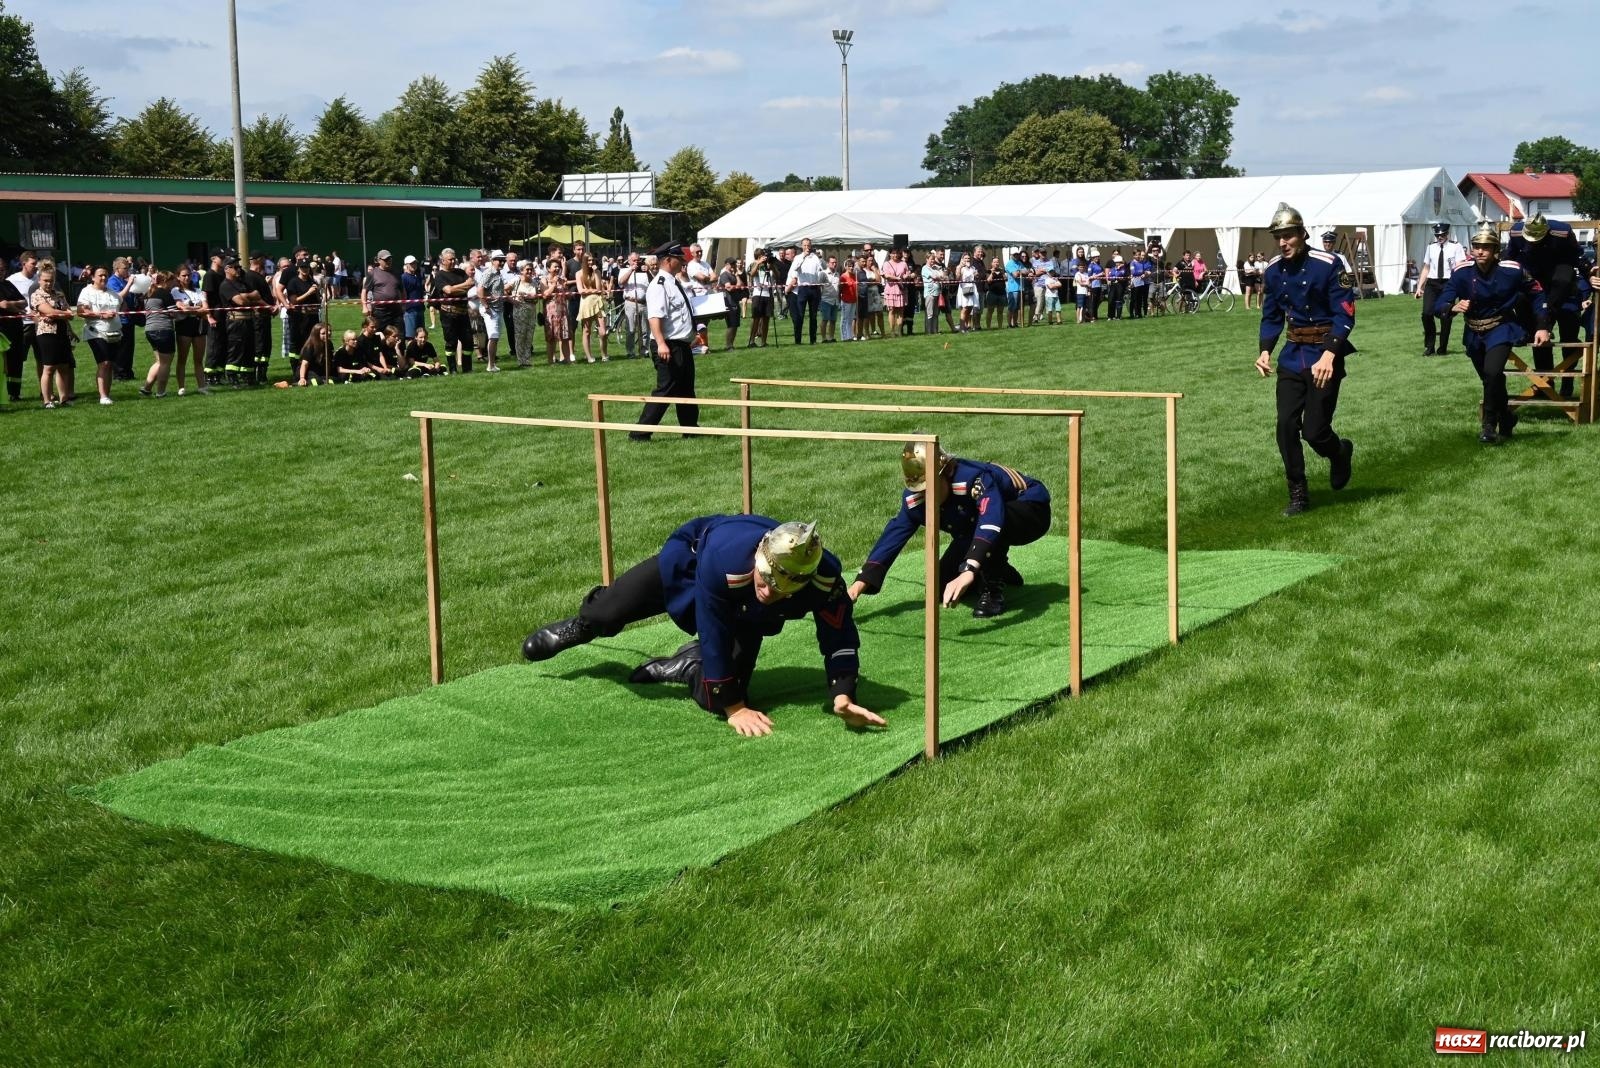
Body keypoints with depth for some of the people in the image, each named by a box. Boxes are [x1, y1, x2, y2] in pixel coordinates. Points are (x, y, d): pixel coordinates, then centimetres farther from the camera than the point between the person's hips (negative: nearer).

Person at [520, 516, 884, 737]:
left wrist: (843, 696, -44)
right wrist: (734, 708, -34)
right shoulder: (723, 559, -49)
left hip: (745, 614, 2)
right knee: (609, 612, 15)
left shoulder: (825, 579, -41)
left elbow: (839, 638, -28)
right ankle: (580, 627, 54)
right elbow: (713, 637, -39)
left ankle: (688, 666, 26)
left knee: (709, 693, -11)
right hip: (688, 559, -2)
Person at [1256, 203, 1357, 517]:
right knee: (1286, 426, -1)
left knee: (1314, 430, -7)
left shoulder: (1328, 265, -13)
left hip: (1324, 355, -5)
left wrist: (1328, 355, -26)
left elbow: (1345, 315, -15)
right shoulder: (1274, 271, 4)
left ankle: (1340, 452, 29)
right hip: (1293, 355, 5)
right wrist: (1265, 351, -2)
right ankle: (1298, 495, 12)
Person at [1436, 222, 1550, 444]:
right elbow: (1439, 306, -18)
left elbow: (1536, 294, -1)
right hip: (1474, 334, 3)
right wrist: (1453, 307, -40)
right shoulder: (1462, 272, -15)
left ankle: (1489, 424, -11)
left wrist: (1542, 327, -4)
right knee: (1492, 381, 16)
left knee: (1492, 372, -26)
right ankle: (1506, 418, 42)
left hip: (1501, 328, -3)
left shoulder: (1513, 271, -17)